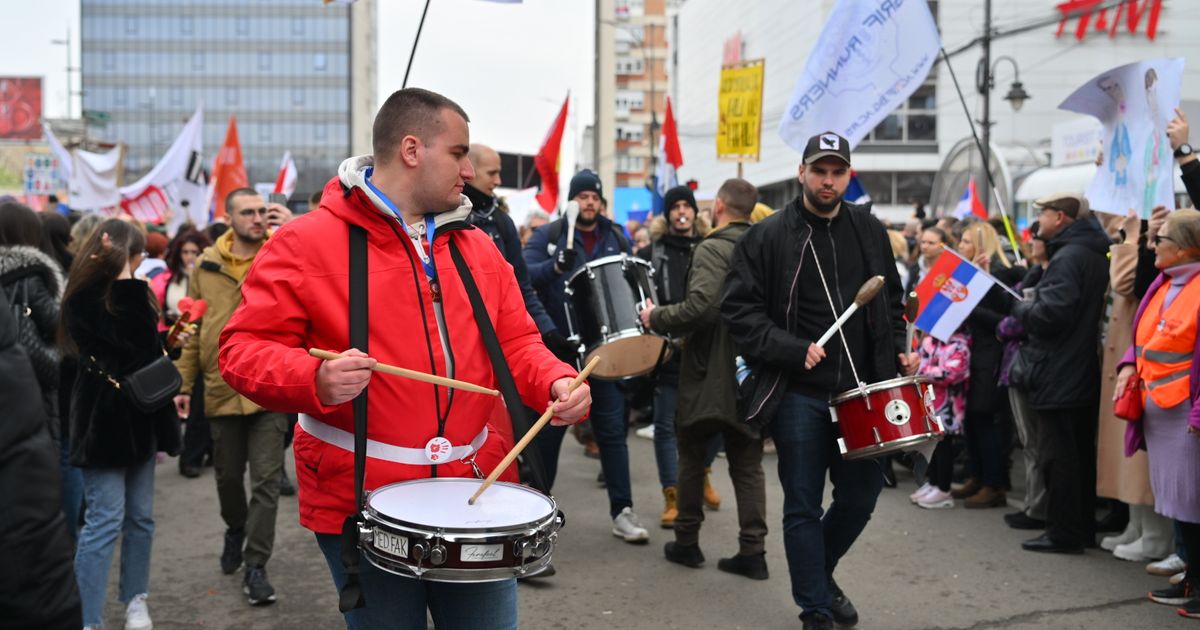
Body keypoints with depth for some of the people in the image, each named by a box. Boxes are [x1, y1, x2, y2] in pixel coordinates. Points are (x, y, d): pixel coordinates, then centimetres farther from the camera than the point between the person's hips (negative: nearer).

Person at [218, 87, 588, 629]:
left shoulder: (477, 247, 10)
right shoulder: (307, 243, -7)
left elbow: (515, 342, 11)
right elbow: (244, 348, -9)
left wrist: (556, 384, -9)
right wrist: (315, 379, -28)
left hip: (475, 489, 5)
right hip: (362, 500, -4)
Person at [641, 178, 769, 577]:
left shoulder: (713, 248, -14)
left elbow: (701, 307, -26)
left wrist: (657, 318, -13)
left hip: (711, 372, -6)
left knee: (692, 457, 10)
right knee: (748, 464, 9)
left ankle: (687, 542, 19)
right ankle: (752, 550, 9)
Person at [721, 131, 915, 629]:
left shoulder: (870, 232, 9)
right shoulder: (769, 236, -5)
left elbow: (890, 300, 19)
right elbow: (739, 308, -9)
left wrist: (898, 350, 5)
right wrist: (793, 350, -17)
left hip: (860, 389, 4)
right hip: (799, 393, -4)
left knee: (862, 493, 11)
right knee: (803, 506, 4)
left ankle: (818, 573, 38)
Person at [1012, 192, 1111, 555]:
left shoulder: (1068, 257, -17)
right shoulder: (1093, 254, 14)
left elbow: (1050, 313, -26)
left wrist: (1020, 310, -7)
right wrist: (1029, 310, 11)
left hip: (1058, 377, -10)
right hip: (1083, 374, 10)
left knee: (1058, 456, -3)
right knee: (1081, 454, 15)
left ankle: (1063, 532, 3)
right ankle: (1084, 528, 24)